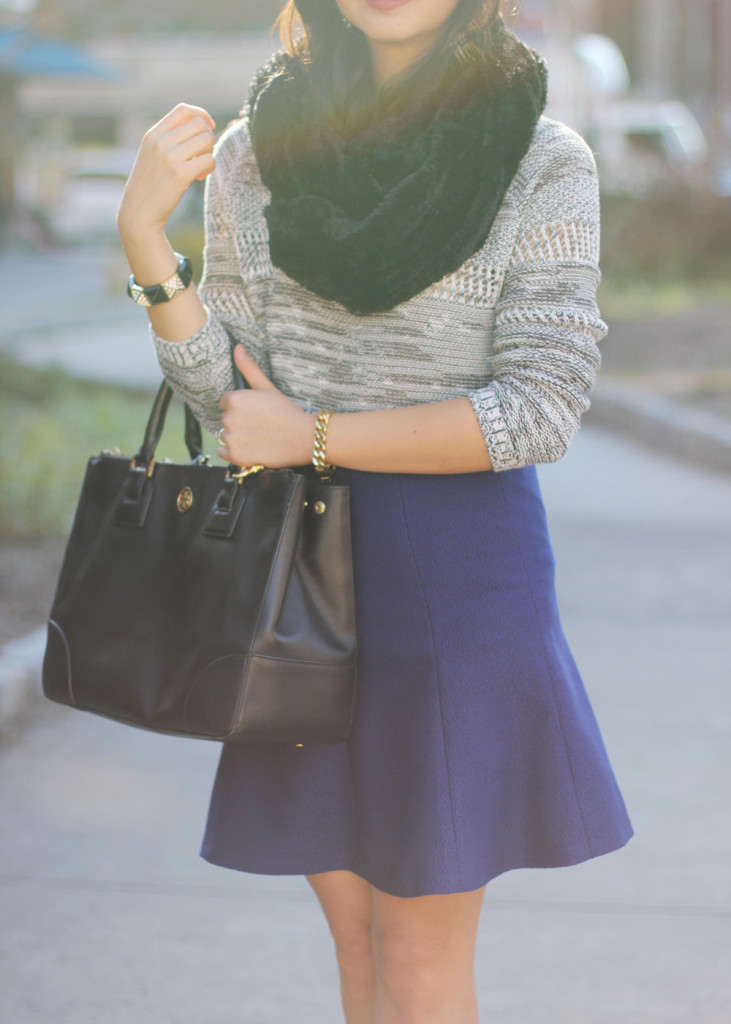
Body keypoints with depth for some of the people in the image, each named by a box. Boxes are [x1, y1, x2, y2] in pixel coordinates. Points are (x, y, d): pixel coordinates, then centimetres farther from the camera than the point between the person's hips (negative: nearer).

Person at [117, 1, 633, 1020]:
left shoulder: (543, 163, -7)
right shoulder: (254, 153, 4)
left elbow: (541, 409, -14)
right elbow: (226, 397, 2)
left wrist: (309, 436, -12)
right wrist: (144, 238, -12)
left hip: (457, 568, -3)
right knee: (354, 928, 13)